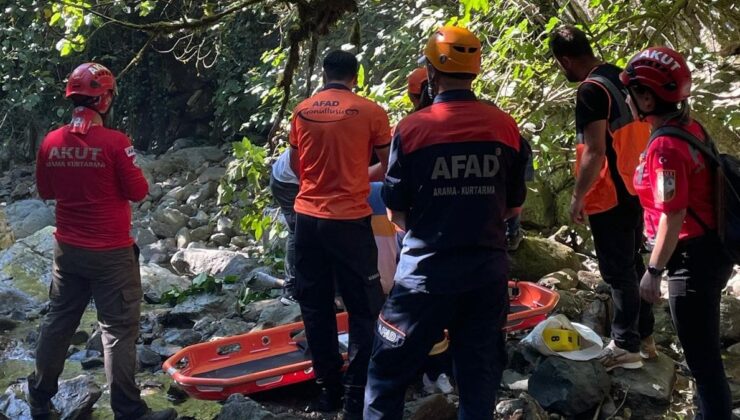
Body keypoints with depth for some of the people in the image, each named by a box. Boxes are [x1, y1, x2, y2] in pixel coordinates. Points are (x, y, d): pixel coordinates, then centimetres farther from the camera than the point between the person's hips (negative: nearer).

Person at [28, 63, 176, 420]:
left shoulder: (51, 143, -2)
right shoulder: (115, 142, -18)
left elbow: (45, 192, 11)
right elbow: (138, 192, -12)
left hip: (67, 250, 6)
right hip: (111, 254, -5)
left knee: (58, 322, 19)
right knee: (118, 329, 2)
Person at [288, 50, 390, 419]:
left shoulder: (302, 111, 4)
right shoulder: (370, 112, -6)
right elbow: (388, 167, 1)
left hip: (307, 218, 4)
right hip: (349, 221, -4)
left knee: (315, 306, 13)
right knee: (363, 309, 6)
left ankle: (327, 388, 21)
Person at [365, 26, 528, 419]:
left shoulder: (412, 128, -10)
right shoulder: (505, 126, -2)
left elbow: (396, 213, -4)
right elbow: (512, 206, 7)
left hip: (426, 272, -3)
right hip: (488, 272, 3)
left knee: (388, 373, 12)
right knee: (480, 377, 17)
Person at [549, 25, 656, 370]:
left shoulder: (591, 90, -19)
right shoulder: (624, 79, 9)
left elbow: (594, 152, -23)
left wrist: (577, 197, -14)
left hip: (609, 197, -9)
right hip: (635, 190, 9)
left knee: (617, 272, 0)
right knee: (633, 265, 17)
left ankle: (626, 346, 8)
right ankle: (644, 336, 27)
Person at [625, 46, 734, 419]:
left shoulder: (665, 146, -23)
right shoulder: (690, 127, 5)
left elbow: (674, 217, -24)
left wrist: (653, 270, -15)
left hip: (694, 258, -10)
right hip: (711, 249, 10)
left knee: (702, 357, 3)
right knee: (704, 350, 24)